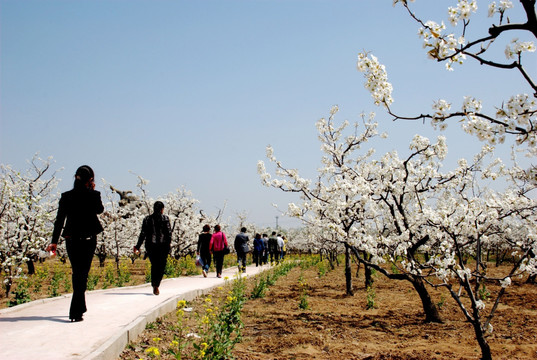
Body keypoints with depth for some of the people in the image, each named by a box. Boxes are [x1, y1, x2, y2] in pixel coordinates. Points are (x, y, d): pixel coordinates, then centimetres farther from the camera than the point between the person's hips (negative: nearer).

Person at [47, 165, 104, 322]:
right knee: (82, 274, 1)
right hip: (88, 239, -3)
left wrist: (54, 241, 2)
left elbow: (59, 220, -1)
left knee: (76, 273, 18)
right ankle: (75, 312, -8)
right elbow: (100, 210, 12)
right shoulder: (94, 195, -8)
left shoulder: (66, 196, -1)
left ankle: (80, 307, 31)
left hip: (71, 239, 3)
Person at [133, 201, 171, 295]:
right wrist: (168, 244, 2)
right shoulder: (165, 218, 0)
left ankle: (154, 285, 5)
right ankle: (156, 284, -15)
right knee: (161, 265, 2)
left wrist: (138, 246, 9)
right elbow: (169, 232, -5)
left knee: (154, 265, 14)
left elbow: (143, 234, 4)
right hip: (163, 245, -3)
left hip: (150, 245, 3)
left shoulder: (147, 219, 7)